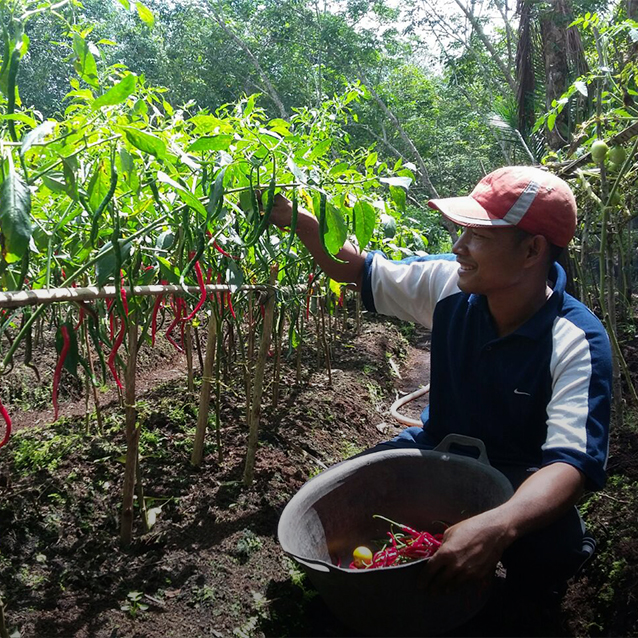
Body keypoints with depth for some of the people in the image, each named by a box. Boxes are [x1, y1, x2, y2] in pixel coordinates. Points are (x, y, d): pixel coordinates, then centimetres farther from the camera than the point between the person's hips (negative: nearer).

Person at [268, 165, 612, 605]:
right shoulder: (448, 284, -14)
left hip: (518, 479, -4)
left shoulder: (578, 342, -28)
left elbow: (572, 463, -37)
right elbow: (359, 270, -1)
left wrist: (498, 526, -57)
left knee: (550, 554, -35)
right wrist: (298, 219, -14)